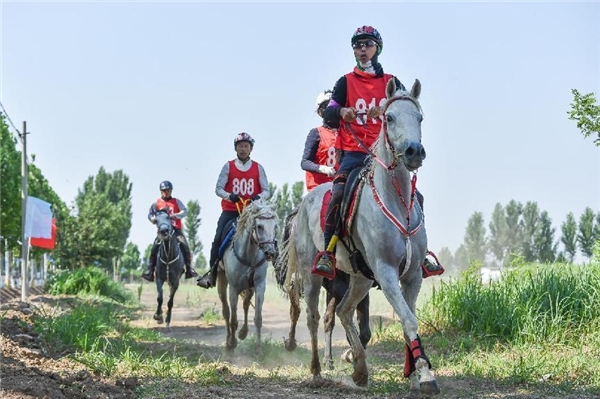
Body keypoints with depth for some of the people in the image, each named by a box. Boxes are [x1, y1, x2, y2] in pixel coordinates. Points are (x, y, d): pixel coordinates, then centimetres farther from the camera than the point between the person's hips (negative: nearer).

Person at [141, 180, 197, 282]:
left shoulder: (176, 201, 10)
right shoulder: (156, 203, 13)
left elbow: (184, 211, -2)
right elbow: (150, 214, 13)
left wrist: (176, 215, -22)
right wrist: (153, 219, -11)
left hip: (176, 229, 0)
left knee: (185, 246, -19)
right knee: (155, 248, -18)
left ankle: (189, 269, -11)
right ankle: (150, 271, -13)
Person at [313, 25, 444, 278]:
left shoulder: (391, 82, 13)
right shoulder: (346, 82, 11)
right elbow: (328, 111, 0)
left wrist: (386, 110, -23)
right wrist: (342, 111, -24)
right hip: (353, 153, -2)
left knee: (414, 196, -8)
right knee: (339, 193, -26)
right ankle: (328, 252, -20)